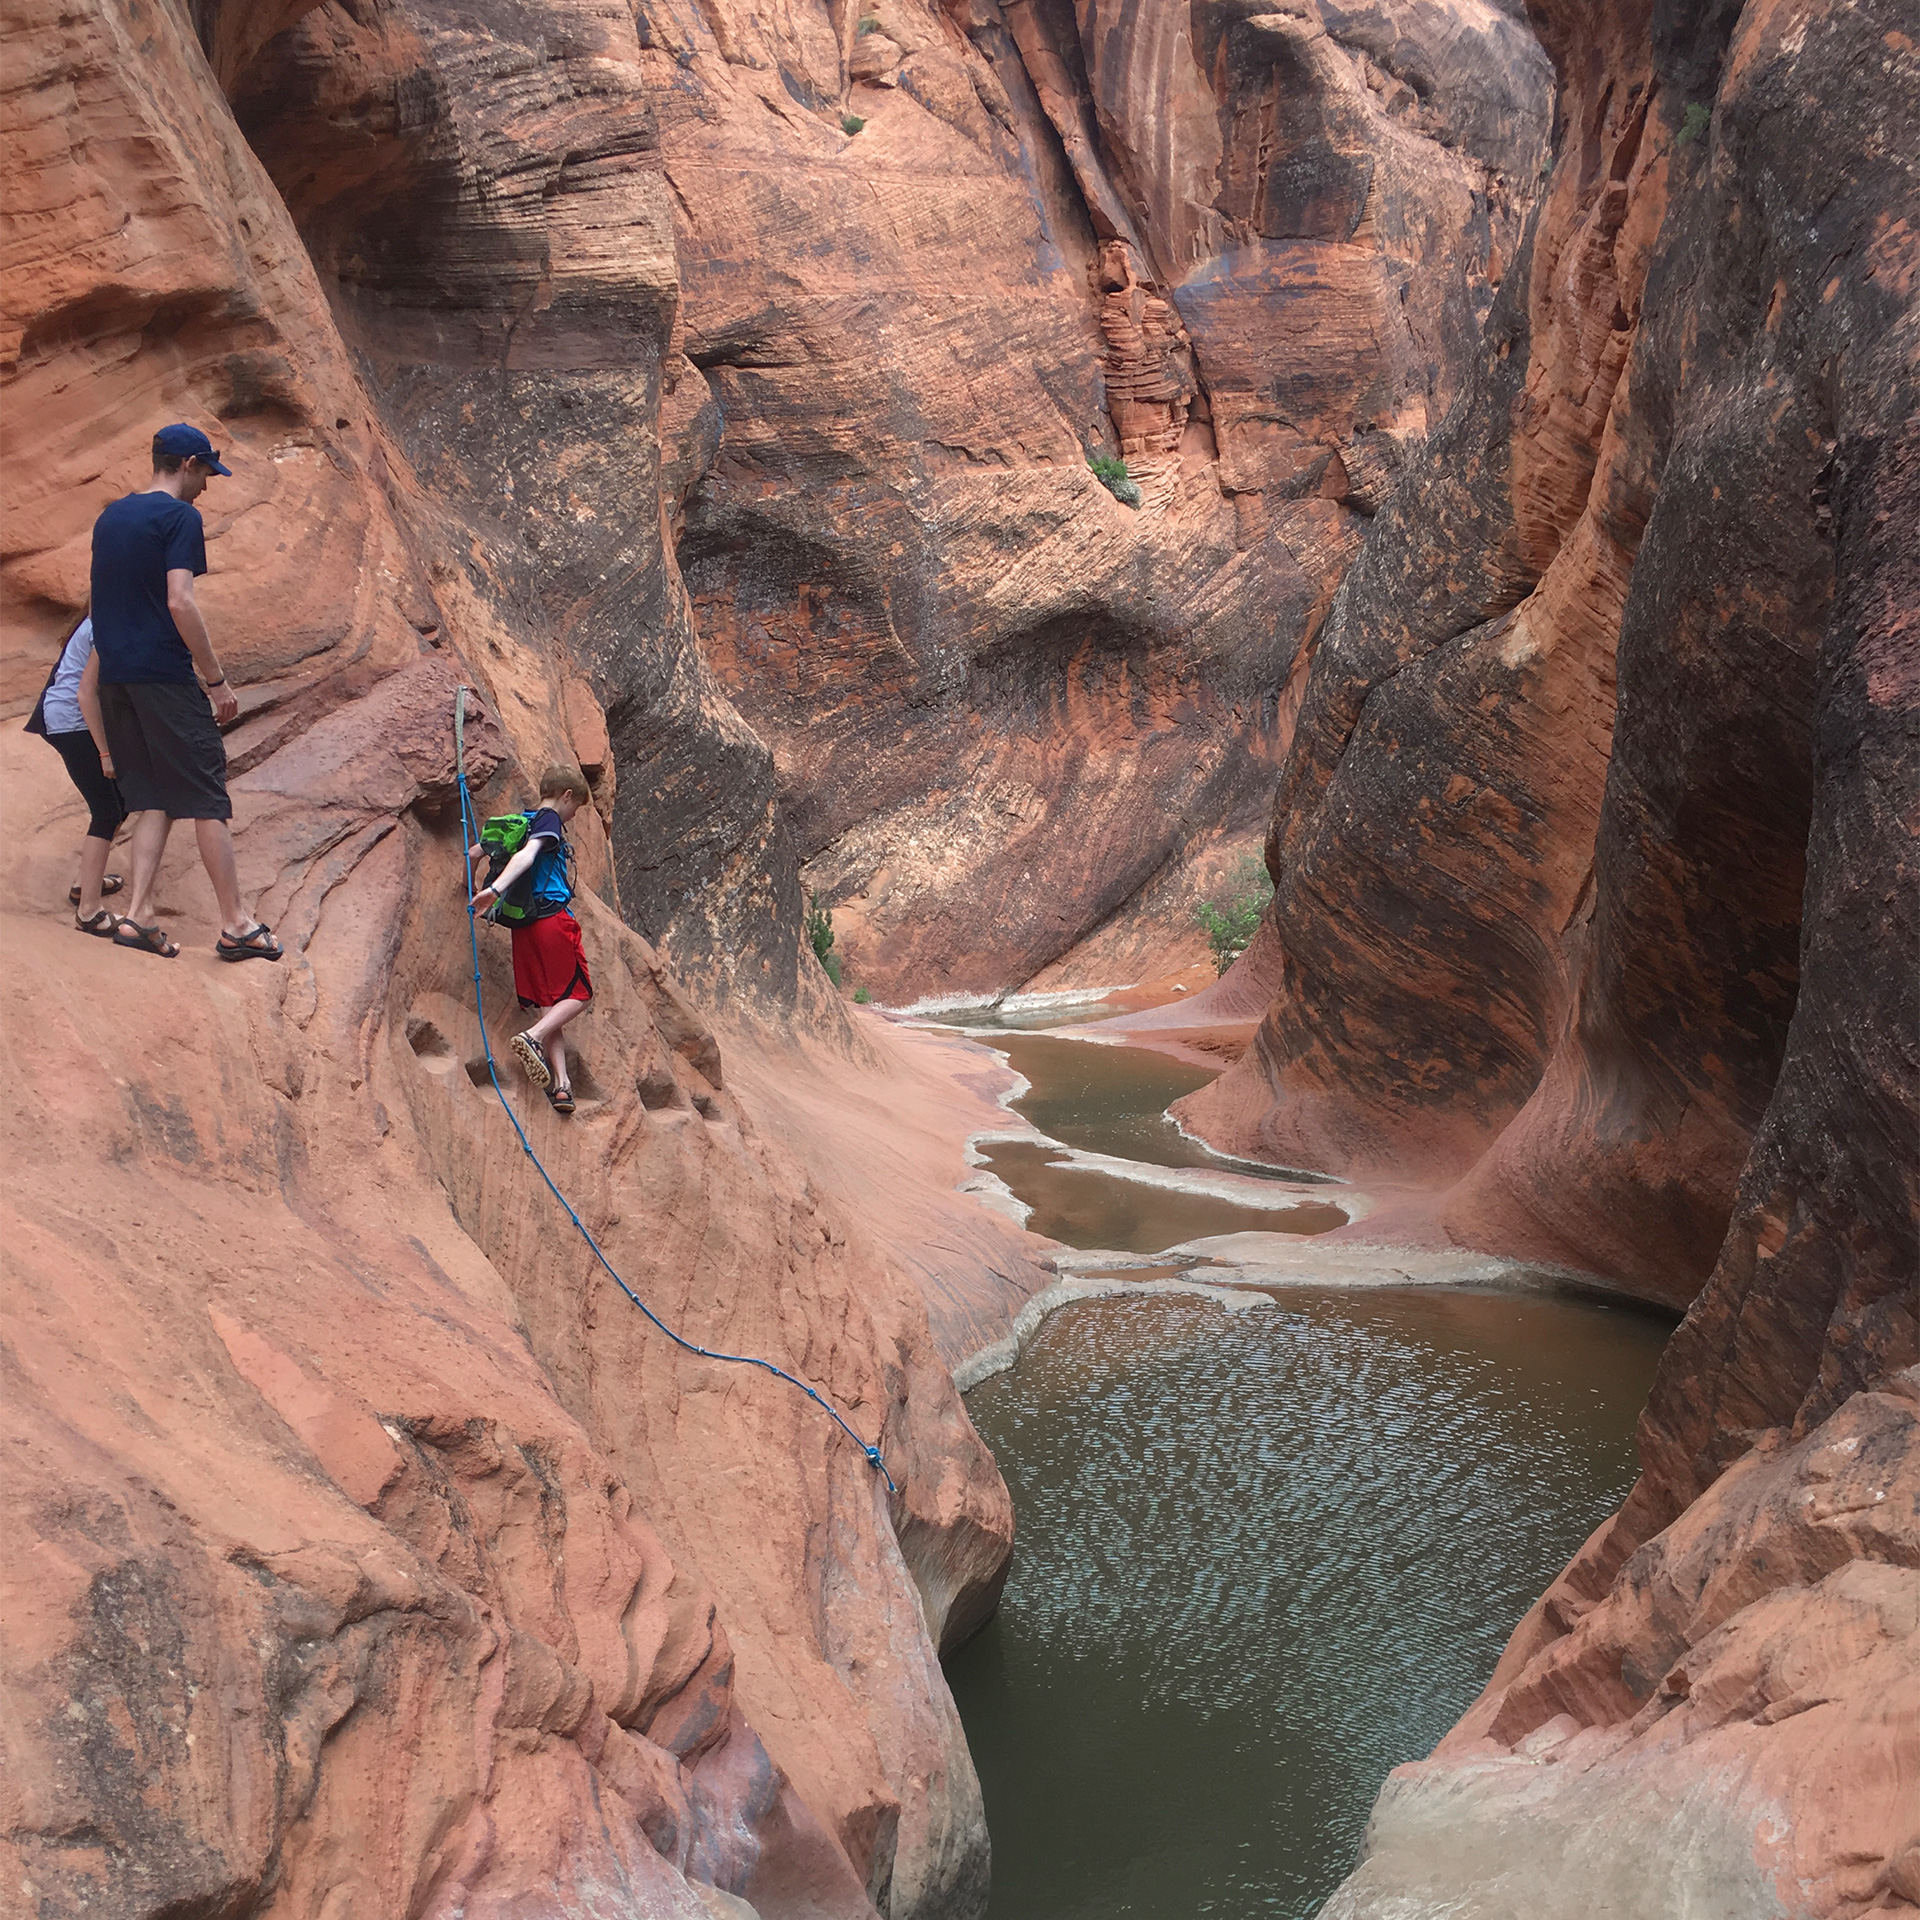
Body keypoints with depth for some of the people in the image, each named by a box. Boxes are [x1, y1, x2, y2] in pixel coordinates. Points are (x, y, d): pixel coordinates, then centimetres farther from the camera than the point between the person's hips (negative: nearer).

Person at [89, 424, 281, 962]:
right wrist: (217, 679, -14)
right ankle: (235, 925, 1)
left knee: (154, 799, 11)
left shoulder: (109, 518, 16)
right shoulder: (180, 517, -9)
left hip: (115, 676, 8)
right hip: (165, 676, -8)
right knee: (207, 800, -2)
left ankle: (137, 916, 1)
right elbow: (179, 602, -18)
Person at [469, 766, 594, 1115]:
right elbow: (526, 856, -21)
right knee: (578, 994, 1)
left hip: (524, 925, 8)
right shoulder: (550, 821, -3)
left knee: (549, 1002, 5)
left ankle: (559, 1082, -6)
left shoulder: (523, 822, 20)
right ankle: (532, 1037, -22)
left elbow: (473, 852, 26)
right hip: (553, 917, -8)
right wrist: (496, 889, -35)